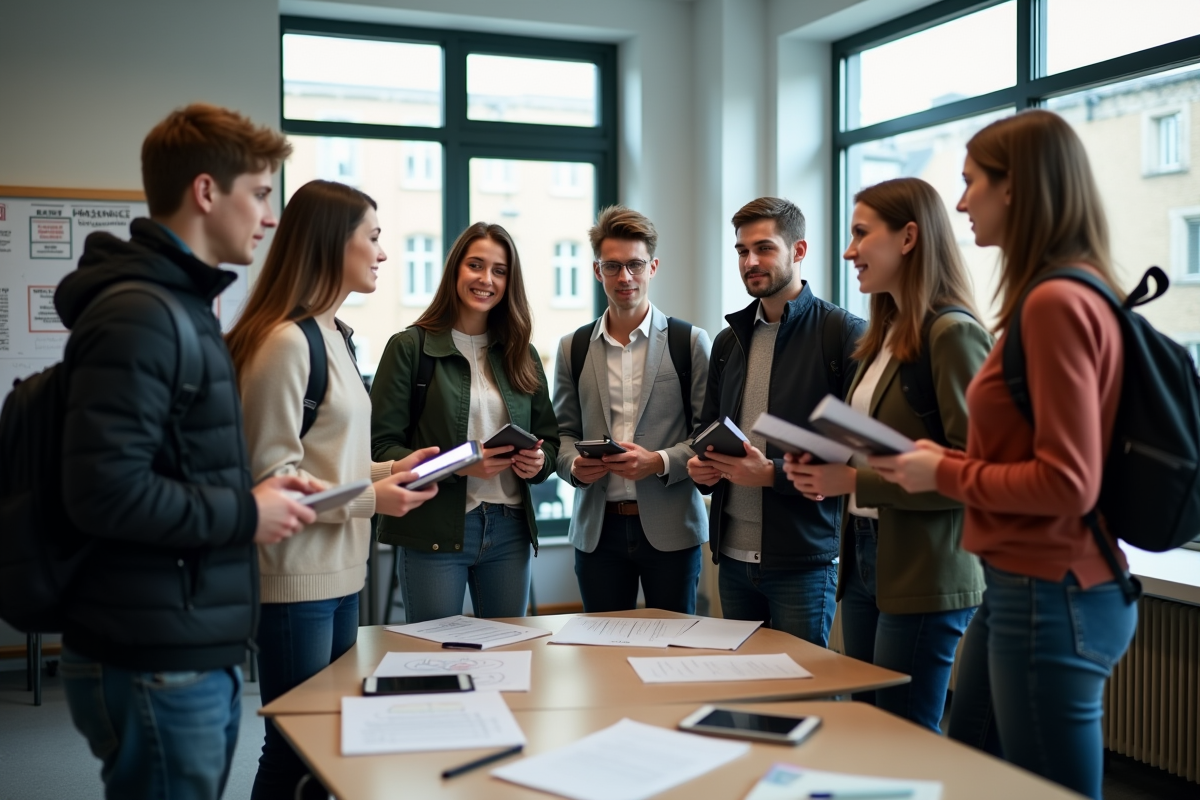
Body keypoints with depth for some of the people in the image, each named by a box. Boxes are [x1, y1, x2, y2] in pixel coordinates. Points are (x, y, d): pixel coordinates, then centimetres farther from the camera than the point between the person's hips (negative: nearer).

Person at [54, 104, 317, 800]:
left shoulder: (183, 304, 16)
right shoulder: (135, 316, -17)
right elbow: (106, 492, -25)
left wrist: (253, 490, 6)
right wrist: (246, 513, -14)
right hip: (157, 669, -10)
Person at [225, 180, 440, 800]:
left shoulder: (335, 337, 13)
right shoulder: (284, 341, -17)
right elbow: (269, 477, -18)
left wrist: (388, 470, 5)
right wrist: (369, 499, -16)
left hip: (340, 569, 9)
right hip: (296, 578, -9)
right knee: (293, 749, 2)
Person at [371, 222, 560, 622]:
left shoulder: (521, 354, 12)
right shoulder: (410, 346, -3)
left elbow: (548, 437, 16)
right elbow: (381, 446, -9)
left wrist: (538, 461, -7)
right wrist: (460, 466, -20)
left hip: (510, 529, 5)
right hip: (436, 529, -4)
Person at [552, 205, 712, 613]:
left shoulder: (690, 342, 1)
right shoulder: (573, 347, 10)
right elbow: (563, 431, 12)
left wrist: (661, 462, -17)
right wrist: (573, 465, -9)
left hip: (670, 528, -2)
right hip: (598, 529, 2)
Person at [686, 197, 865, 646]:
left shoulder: (845, 334, -7)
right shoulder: (728, 341, 14)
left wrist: (773, 474, -20)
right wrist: (700, 466, 0)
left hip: (803, 559, -6)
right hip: (733, 555, 6)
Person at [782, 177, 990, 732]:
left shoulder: (953, 334, -13)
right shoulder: (884, 335, 14)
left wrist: (856, 480, -19)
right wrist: (823, 469, 1)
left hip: (923, 574, -9)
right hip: (864, 558, 9)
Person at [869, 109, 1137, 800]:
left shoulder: (1056, 303, -19)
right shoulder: (1068, 295, 9)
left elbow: (1068, 482, -22)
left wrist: (945, 475, -11)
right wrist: (951, 460, 6)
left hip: (1051, 597, -10)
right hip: (1020, 587, 10)